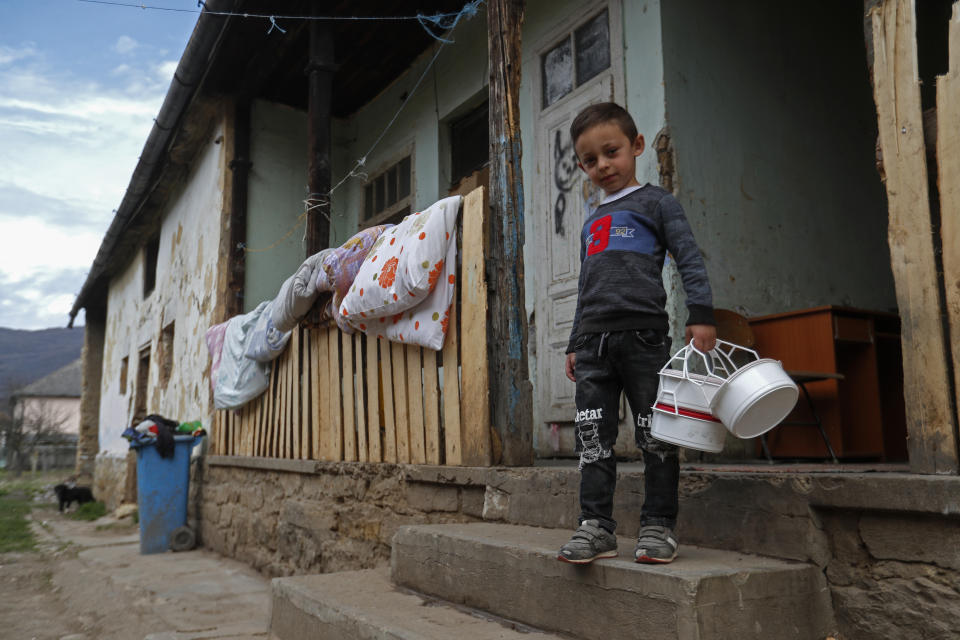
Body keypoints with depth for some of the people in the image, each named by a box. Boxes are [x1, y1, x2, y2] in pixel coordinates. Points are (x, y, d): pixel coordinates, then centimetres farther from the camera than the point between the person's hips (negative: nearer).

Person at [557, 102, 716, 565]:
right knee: (592, 439, 3)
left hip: (643, 333, -5)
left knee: (655, 436, 0)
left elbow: (689, 259, -1)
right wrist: (575, 344, 21)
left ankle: (658, 526, 10)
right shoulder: (591, 223, 24)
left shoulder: (655, 202, 7)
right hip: (593, 340, 6)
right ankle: (596, 526, 10)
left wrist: (701, 314, -14)